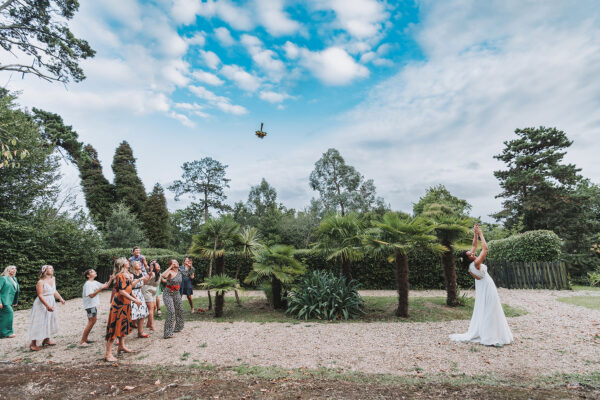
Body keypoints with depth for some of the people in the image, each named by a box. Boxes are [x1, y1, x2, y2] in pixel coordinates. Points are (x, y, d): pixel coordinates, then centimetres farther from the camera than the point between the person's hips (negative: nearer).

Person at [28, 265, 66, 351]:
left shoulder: (53, 279, 6)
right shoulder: (41, 282, -16)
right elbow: (40, 295, -21)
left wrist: (60, 298, 6)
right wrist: (47, 305, -26)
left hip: (51, 303, 8)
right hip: (42, 304, -8)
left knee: (50, 321, 15)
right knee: (39, 323, -3)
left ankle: (46, 339, 28)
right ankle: (33, 343, 7)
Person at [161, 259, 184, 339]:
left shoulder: (179, 272, 5)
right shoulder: (170, 272, -16)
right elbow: (163, 276, -37)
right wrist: (170, 267, -33)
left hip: (176, 294, 7)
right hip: (168, 294, -7)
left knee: (180, 310, 13)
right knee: (171, 312, -16)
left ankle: (178, 328, 32)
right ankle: (168, 333, -9)